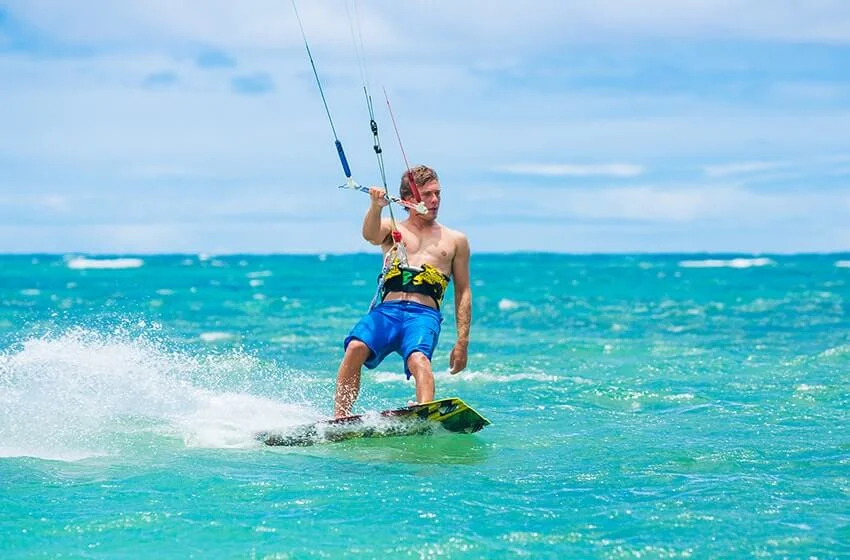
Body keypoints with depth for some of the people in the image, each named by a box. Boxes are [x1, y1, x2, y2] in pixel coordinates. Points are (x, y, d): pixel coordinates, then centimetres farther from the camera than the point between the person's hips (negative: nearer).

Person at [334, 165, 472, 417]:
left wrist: (463, 342, 9)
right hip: (385, 310, 1)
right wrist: (376, 206, -26)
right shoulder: (391, 228, 22)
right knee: (355, 348, -29)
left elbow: (463, 292, 19)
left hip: (424, 314, -1)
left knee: (418, 359, -33)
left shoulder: (455, 241, 22)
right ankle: (339, 418, -29)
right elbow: (370, 235, -3)